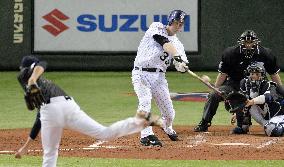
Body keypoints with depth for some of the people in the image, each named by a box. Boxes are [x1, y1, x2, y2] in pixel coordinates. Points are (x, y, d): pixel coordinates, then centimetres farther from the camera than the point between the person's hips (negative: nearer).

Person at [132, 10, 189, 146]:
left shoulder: (177, 44, 13)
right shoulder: (156, 28, 0)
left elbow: (181, 67, -1)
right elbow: (166, 44, -19)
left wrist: (182, 66, -26)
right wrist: (177, 57, -34)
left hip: (159, 77, 5)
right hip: (141, 73, -5)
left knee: (169, 112, 5)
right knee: (145, 102, -26)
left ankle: (168, 129, 37)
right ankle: (147, 135, -28)